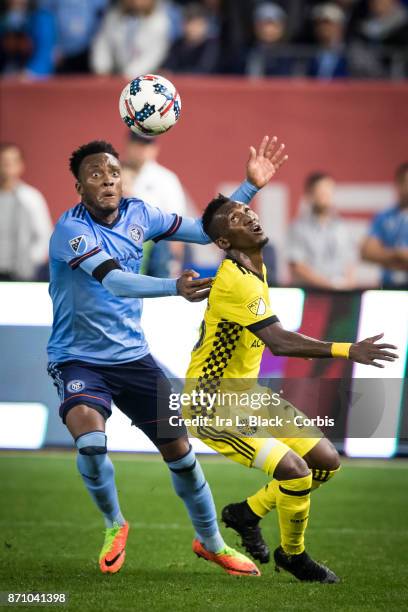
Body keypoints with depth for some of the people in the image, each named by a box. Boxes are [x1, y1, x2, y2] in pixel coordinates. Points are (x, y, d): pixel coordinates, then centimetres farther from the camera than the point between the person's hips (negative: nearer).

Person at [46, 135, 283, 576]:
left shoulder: (137, 214, 0)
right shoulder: (71, 229, -20)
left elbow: (206, 230, 11)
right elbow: (112, 279, -36)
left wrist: (251, 186, 2)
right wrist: (174, 287, -51)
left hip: (131, 355, 5)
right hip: (78, 359, -5)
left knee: (178, 448, 3)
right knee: (91, 442, -30)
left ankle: (210, 542, 25)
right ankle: (114, 525, 0)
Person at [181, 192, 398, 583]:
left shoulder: (255, 271, 7)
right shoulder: (234, 281, -25)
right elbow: (279, 342, -36)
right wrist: (347, 351, -41)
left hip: (246, 393, 10)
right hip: (213, 407, -10)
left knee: (327, 461, 6)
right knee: (295, 471, -21)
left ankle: (246, 513, 23)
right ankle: (293, 556, 5)